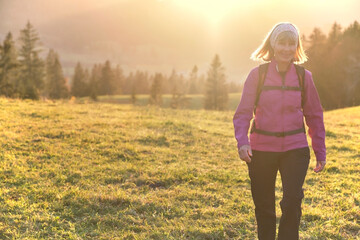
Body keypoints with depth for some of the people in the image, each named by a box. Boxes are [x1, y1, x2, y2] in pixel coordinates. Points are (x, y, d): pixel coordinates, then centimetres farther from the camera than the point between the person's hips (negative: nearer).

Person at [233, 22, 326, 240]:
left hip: (295, 149, 0)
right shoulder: (257, 75, -2)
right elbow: (243, 112, -4)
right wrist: (242, 142, -20)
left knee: (292, 202, -13)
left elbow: (314, 115, 9)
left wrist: (320, 151, 7)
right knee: (264, 206, 10)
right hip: (262, 149, 0)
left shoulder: (303, 77, 2)